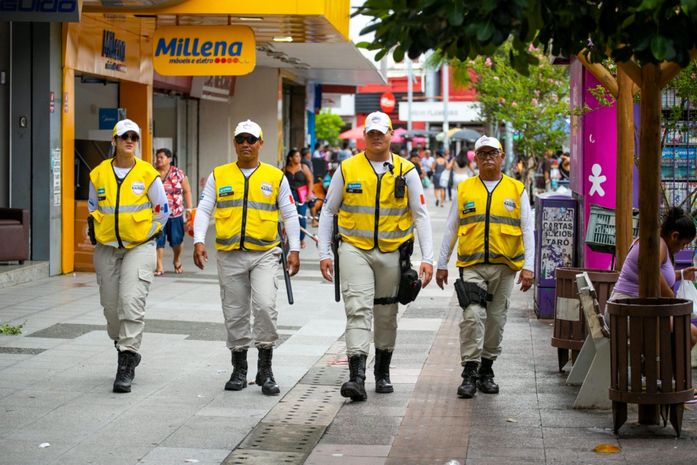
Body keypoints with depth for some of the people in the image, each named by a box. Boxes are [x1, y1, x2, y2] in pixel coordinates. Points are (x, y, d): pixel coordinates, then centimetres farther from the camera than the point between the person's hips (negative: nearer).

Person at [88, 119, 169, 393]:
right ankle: (124, 347, 34)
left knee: (132, 302, -17)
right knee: (110, 306, 9)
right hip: (107, 249, 4)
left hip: (139, 247, -4)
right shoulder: (98, 174, 3)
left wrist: (146, 236, 3)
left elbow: (163, 210, 4)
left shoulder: (148, 174, -5)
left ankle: (127, 364, -14)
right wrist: (95, 233, 11)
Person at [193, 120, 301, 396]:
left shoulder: (275, 177, 6)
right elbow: (204, 210, 6)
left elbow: (290, 215, 9)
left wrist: (294, 250, 3)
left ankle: (265, 368, -5)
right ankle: (239, 370, 21)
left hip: (265, 254, -2)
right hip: (230, 256, 2)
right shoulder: (218, 176, 8)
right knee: (235, 313, 7)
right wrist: (199, 241, -8)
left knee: (265, 305, -18)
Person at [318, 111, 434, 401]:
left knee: (386, 315, 12)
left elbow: (421, 216, 1)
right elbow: (328, 211, 6)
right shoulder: (347, 169, 1)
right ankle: (357, 377, -19)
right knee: (358, 310, -14)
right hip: (355, 249, -1)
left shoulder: (406, 171, 1)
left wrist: (427, 258, -6)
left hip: (392, 252, 1)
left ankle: (382, 373, 29)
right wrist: (324, 254, 0)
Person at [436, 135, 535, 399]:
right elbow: (451, 229, 11)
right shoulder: (464, 189, 8)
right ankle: (469, 373, -9)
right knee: (473, 315, -14)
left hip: (505, 266, 1)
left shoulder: (516, 190, 7)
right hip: (472, 266, -1)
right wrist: (442, 264, 8)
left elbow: (527, 231, 4)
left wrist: (528, 266, -6)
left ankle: (486, 370, 21)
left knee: (496, 320, 7)